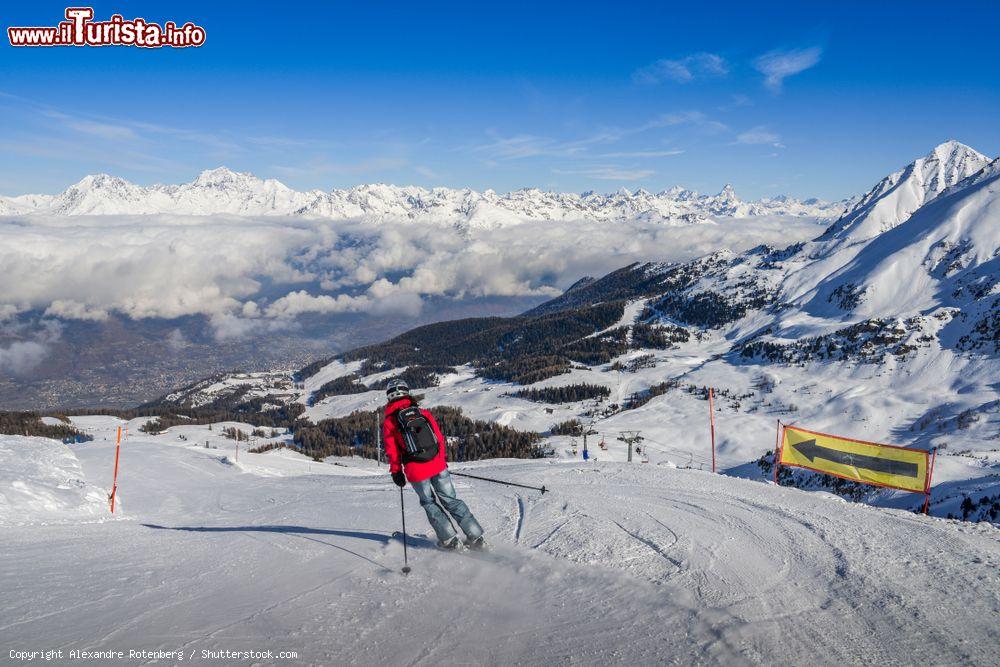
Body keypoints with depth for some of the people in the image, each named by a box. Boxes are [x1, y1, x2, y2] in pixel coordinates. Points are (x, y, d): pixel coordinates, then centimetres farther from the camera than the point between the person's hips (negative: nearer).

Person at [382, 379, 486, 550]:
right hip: (438, 465, 3)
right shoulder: (424, 413, 8)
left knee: (429, 504, 18)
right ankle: (476, 537, 10)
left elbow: (392, 452, 0)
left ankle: (449, 539, 15)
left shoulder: (389, 422, -1)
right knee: (450, 500, 13)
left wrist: (396, 472, 11)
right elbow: (439, 439, 12)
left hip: (416, 472, -3)